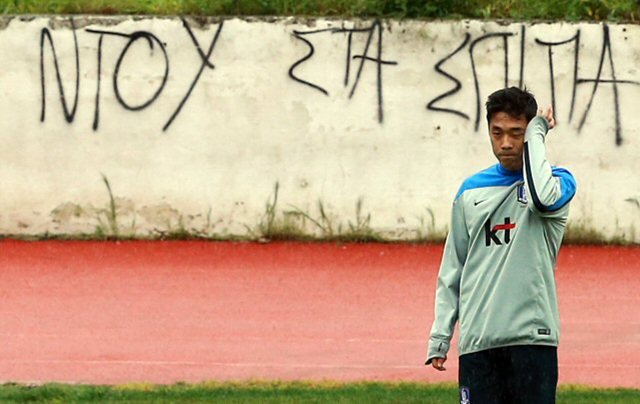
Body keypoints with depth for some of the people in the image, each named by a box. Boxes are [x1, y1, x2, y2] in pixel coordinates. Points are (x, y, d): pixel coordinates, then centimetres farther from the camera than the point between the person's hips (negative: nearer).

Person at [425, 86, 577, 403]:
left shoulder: (558, 181, 5)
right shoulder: (470, 191, 16)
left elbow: (544, 198, -22)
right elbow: (451, 271, 17)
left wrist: (536, 135, -9)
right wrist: (440, 335, 9)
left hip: (532, 334, -3)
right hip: (477, 341, 3)